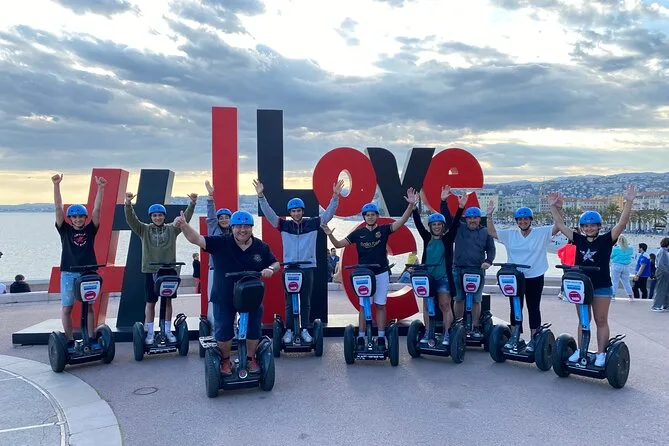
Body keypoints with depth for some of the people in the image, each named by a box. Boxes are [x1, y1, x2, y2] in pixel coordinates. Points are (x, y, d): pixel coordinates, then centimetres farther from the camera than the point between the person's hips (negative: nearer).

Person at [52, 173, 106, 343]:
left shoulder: (90, 230, 6)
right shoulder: (65, 230, 4)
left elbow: (97, 209, -2)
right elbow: (58, 208, -4)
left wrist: (100, 188, -11)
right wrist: (56, 185, -13)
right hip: (68, 273, -1)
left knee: (89, 306, 6)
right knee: (67, 308, 2)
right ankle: (69, 340, 9)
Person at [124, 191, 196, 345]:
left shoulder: (172, 229, 4)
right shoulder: (144, 230, 3)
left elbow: (185, 218, -4)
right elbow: (131, 219, -9)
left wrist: (192, 204, -18)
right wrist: (128, 204, -26)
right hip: (150, 270, -1)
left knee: (168, 301, 9)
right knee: (150, 302, 6)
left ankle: (168, 331, 19)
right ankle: (150, 333, 15)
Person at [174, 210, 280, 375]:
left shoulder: (261, 247, -5)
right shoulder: (221, 243, -13)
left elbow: (276, 264, 5)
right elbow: (197, 239, -25)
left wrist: (270, 269, -19)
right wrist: (184, 225, -43)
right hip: (224, 298, -1)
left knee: (253, 330, 10)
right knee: (223, 331, 8)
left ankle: (251, 359, 33)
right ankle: (225, 360, 32)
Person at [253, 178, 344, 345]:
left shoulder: (313, 223, 2)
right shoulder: (284, 225, 2)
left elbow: (328, 213, -4)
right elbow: (269, 213, -6)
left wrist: (335, 196, -17)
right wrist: (261, 196, -18)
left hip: (308, 268, 1)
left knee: (306, 301, 9)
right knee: (290, 302, 5)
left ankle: (305, 330, 18)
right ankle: (289, 330, 13)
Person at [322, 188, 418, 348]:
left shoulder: (384, 230, 0)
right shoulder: (358, 233, 2)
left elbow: (401, 221, -13)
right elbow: (338, 244, 3)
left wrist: (411, 205, -26)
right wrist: (329, 235, -15)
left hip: (381, 273, 0)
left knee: (380, 305, 6)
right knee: (363, 306, 5)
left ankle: (381, 337, 12)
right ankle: (361, 337, 10)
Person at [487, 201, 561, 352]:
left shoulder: (542, 233, -3)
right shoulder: (510, 234, 3)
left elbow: (558, 227, -12)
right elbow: (492, 232, 3)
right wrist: (489, 215, -9)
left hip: (534, 277, -2)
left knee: (533, 308, 7)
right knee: (514, 308, 11)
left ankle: (533, 339, 19)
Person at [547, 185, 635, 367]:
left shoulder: (606, 240, -5)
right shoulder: (579, 240, 4)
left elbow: (622, 223, -16)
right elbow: (560, 225, 6)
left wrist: (629, 202, -26)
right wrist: (553, 206, -1)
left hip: (602, 287, -3)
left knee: (601, 321, 6)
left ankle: (601, 354, 13)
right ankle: (580, 350, 21)